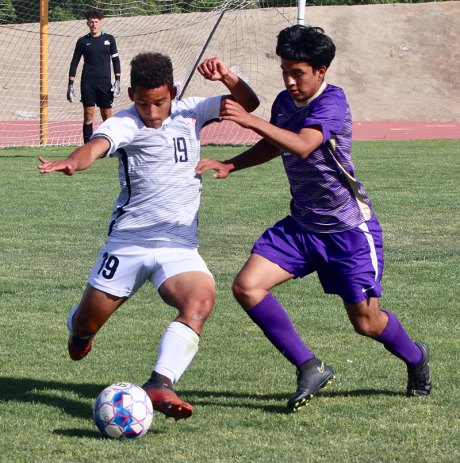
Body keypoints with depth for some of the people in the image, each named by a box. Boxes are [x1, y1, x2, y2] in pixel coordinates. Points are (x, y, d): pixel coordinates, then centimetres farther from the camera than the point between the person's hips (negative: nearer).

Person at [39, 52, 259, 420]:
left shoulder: (190, 112, 7)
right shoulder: (125, 124, -10)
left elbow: (247, 103, 9)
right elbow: (98, 144, -31)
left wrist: (227, 76, -12)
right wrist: (72, 162, -55)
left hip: (179, 245, 2)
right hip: (128, 241, -2)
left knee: (202, 297, -29)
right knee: (86, 325, 9)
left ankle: (160, 385, -39)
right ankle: (79, 328, 49)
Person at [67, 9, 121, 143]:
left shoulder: (109, 39, 7)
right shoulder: (82, 41, 6)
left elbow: (115, 60, 9)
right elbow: (74, 63, 9)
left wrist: (117, 81, -1)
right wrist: (70, 84, 3)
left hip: (105, 82, 0)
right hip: (87, 83, 0)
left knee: (107, 116, 0)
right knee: (88, 116, -3)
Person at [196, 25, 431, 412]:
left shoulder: (332, 101, -20)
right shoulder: (284, 103, 2)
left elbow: (303, 146, -39)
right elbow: (273, 147, 24)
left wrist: (252, 121, -48)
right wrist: (230, 166, 8)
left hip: (350, 228, -6)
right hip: (302, 225, 7)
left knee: (366, 322, 2)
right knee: (247, 286, -13)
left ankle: (415, 358, 37)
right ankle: (311, 368, -3)